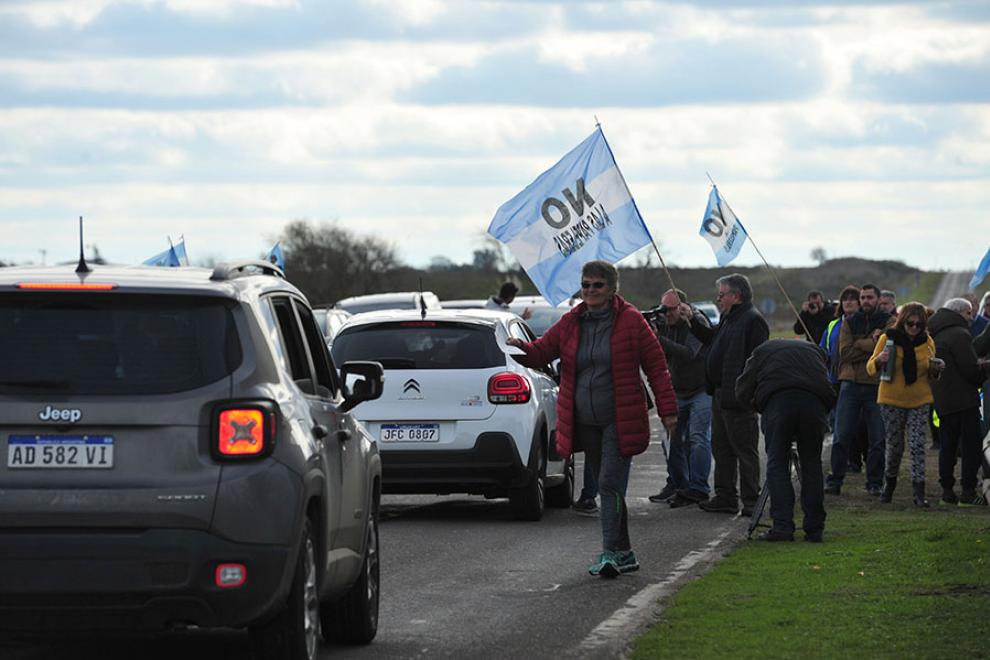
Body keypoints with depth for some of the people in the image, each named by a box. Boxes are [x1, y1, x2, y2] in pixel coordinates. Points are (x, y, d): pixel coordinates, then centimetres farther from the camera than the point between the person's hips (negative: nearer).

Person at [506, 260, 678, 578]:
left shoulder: (631, 321, -5)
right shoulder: (570, 324, 7)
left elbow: (656, 366, -2)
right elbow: (542, 351, 7)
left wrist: (667, 410, -6)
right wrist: (521, 348, -17)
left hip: (620, 421, -5)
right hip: (585, 422, 5)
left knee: (610, 483, -15)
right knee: (610, 487, 12)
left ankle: (610, 553, -18)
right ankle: (624, 553, 20)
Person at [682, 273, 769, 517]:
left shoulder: (753, 321, -15)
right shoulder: (728, 319, 16)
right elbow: (712, 340, 31)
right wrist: (691, 321, 27)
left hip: (738, 397, -10)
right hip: (720, 395, 10)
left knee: (744, 449, -4)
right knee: (721, 448, 15)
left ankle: (751, 501, 1)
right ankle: (725, 498, 22)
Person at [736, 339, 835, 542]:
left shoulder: (763, 351, 27)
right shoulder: (813, 350, 35)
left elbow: (742, 392, 21)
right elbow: (827, 387, 28)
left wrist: (758, 405, 37)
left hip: (778, 401, -2)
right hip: (815, 402, 2)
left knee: (777, 464, 3)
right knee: (811, 464, 11)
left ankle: (782, 527, -7)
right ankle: (814, 529, 9)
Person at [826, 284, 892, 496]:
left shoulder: (888, 322, 5)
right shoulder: (850, 323, 10)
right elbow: (845, 352, -4)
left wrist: (861, 347, -12)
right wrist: (872, 343, -10)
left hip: (877, 386, -1)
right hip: (851, 384, 1)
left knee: (878, 439, 2)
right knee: (841, 437, 0)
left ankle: (875, 482, 11)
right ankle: (835, 480, 6)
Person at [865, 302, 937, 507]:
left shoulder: (927, 342, 2)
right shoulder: (888, 339, -5)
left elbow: (932, 373, 14)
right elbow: (870, 368, -3)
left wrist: (936, 368, -9)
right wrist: (879, 361, -25)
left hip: (920, 400, 1)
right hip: (892, 400, -1)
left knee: (917, 445, -9)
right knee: (894, 445, 5)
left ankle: (919, 492, -9)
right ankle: (889, 482, 30)